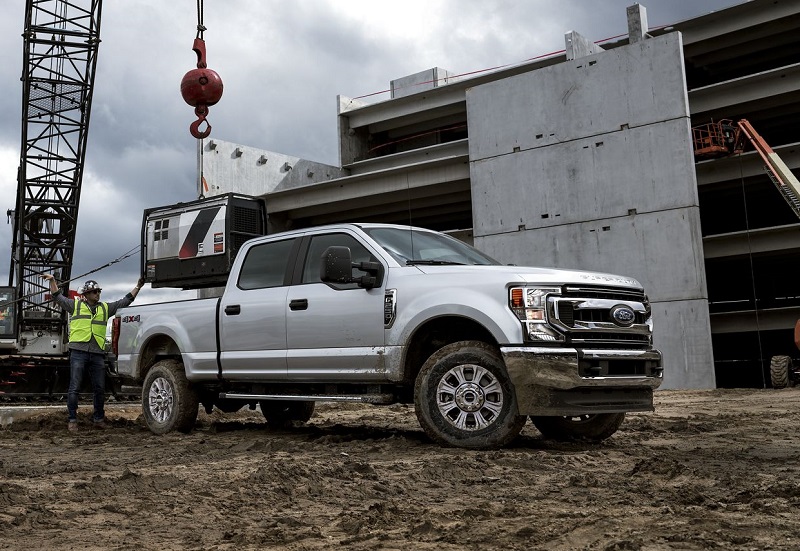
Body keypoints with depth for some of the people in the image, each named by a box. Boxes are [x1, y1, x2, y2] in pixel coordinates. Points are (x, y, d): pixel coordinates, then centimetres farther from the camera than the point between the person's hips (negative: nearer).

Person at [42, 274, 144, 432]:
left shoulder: (105, 308, 19)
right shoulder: (76, 305, 12)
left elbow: (125, 301, 22)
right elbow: (58, 297, 12)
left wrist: (138, 287, 19)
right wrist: (52, 280, 2)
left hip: (98, 354, 3)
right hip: (79, 352, -3)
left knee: (100, 389, 6)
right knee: (74, 388, -3)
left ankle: (99, 419, 18)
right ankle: (72, 420, 3)